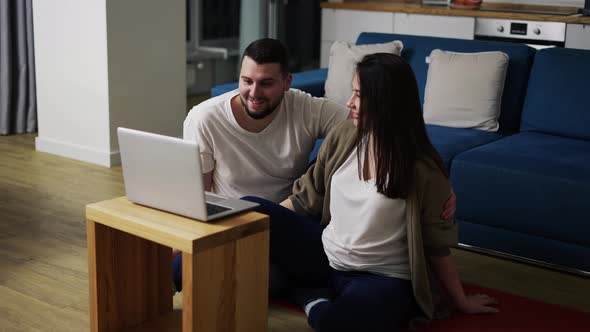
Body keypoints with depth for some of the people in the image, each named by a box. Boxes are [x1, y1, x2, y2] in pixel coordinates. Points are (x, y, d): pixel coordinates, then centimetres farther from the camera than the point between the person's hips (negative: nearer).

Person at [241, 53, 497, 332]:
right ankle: (316, 295, -3)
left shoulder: (422, 170, -16)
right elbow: (307, 198, 7)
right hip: (326, 254, 7)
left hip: (383, 277, -6)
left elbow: (437, 245, -6)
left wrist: (461, 302, 1)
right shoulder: (342, 136, -2)